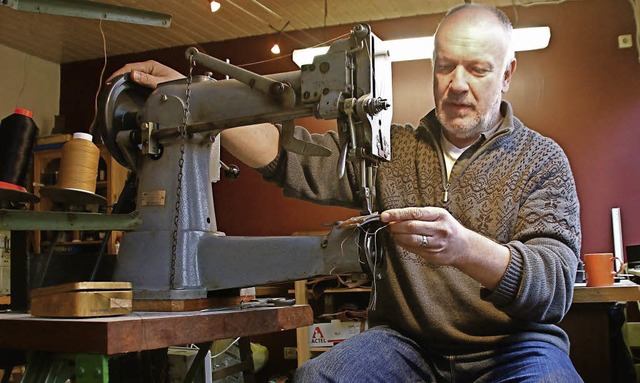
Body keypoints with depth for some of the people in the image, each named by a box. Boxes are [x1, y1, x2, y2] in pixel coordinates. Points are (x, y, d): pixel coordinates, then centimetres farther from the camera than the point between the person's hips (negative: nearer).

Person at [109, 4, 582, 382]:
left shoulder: (542, 160, -1)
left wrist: (465, 248, -34)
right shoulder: (390, 150, 8)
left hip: (512, 344, -1)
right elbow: (288, 156, 0)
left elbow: (557, 286, -14)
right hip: (406, 341, 2)